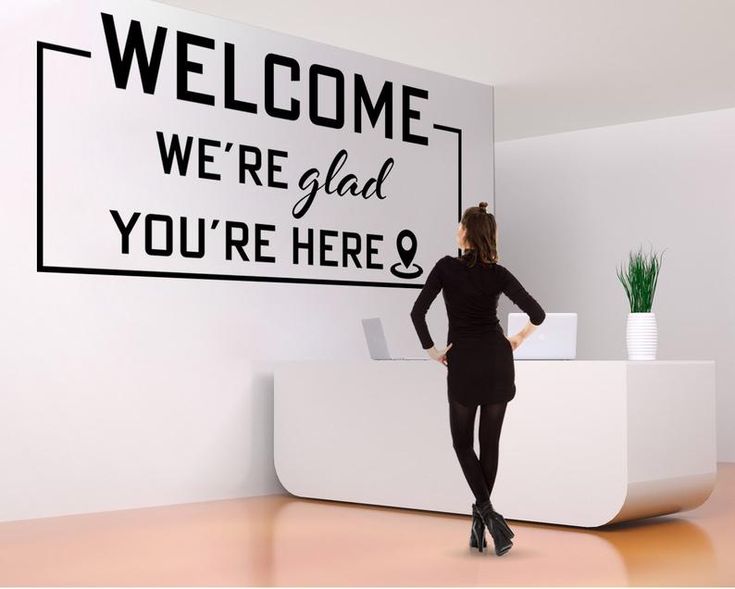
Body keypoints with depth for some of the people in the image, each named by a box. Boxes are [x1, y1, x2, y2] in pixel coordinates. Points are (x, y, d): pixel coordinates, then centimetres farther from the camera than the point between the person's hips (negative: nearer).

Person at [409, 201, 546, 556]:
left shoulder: (446, 267, -4)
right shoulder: (497, 273, 0)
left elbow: (418, 312, -10)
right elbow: (537, 314, -2)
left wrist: (431, 350, 0)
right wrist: (519, 339, 15)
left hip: (463, 362, -2)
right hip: (497, 359, 2)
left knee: (463, 441, 11)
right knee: (490, 441, 11)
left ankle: (489, 516, -7)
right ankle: (481, 522, 14)